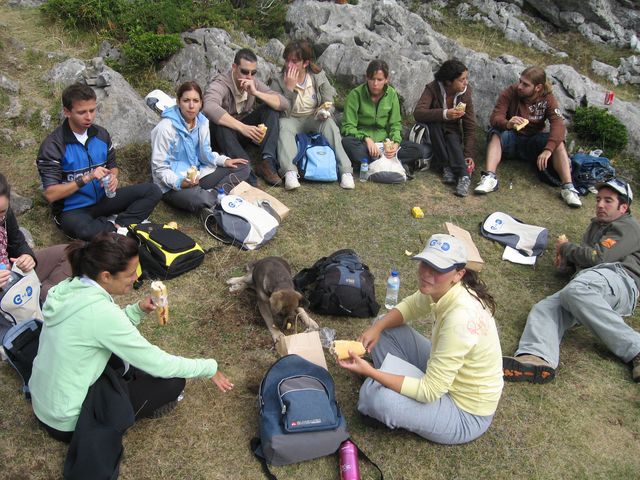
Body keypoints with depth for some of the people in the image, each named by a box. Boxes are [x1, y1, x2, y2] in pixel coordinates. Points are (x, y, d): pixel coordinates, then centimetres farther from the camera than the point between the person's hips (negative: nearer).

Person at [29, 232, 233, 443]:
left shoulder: (72, 287, -6)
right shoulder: (100, 311, -30)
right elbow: (157, 364, -22)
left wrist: (138, 310, -5)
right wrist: (209, 367, -10)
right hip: (68, 423, -8)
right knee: (172, 382, -6)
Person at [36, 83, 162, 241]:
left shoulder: (101, 134, 1)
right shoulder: (53, 145, -15)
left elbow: (112, 166, 15)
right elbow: (50, 194, -19)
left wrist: (113, 178, -10)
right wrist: (87, 178, -27)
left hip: (102, 199, 6)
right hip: (72, 210, -6)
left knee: (152, 191, -9)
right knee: (83, 230, -41)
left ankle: (118, 225, -21)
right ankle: (121, 229, -13)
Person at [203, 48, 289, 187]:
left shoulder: (254, 82, -7)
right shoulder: (220, 84, -24)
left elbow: (284, 104, -15)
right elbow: (209, 108, -47)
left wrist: (256, 92, -29)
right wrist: (243, 127, -55)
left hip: (244, 129, 5)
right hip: (223, 133, -5)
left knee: (271, 107, -15)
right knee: (219, 123, -38)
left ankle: (266, 162, -28)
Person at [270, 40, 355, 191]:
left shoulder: (318, 76, -5)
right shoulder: (279, 81, -10)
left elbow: (329, 103, 1)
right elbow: (281, 112, -16)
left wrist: (325, 111, -23)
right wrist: (289, 88, -27)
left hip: (314, 119, 1)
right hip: (292, 120, -1)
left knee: (329, 123, -31)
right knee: (284, 124, -35)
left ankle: (345, 171, -38)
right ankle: (290, 173, -51)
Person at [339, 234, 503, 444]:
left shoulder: (459, 319, -36)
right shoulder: (441, 288, -12)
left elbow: (430, 392, -32)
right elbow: (409, 306, 8)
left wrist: (370, 372, -32)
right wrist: (377, 327, -11)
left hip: (466, 413, -8)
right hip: (446, 377, 8)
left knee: (378, 397, -28)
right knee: (385, 328, 3)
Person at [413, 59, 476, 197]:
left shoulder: (465, 93, -12)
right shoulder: (433, 88, -20)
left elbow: (470, 126, -11)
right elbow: (418, 113, -35)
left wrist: (468, 154, -21)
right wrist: (445, 114, -48)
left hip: (452, 131, 2)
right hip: (433, 133, -1)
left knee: (453, 139, -32)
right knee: (433, 122, -34)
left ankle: (464, 175, -46)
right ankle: (446, 166, -28)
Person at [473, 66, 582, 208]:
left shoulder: (547, 98, -9)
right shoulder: (510, 93, -12)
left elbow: (558, 125, -22)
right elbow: (495, 117, -23)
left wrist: (548, 150, -39)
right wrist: (507, 124, -48)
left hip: (532, 143, 1)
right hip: (510, 139, -1)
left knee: (558, 142, -24)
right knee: (496, 133, -31)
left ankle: (568, 187, -29)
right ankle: (490, 178, -45)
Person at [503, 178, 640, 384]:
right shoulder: (596, 225, 39)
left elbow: (598, 257, -4)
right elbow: (584, 257, 41)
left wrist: (565, 247, 10)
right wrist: (567, 257, 17)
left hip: (616, 276, -7)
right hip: (586, 283, 7)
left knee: (576, 291, -39)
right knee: (544, 308, -21)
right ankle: (537, 358, -51)